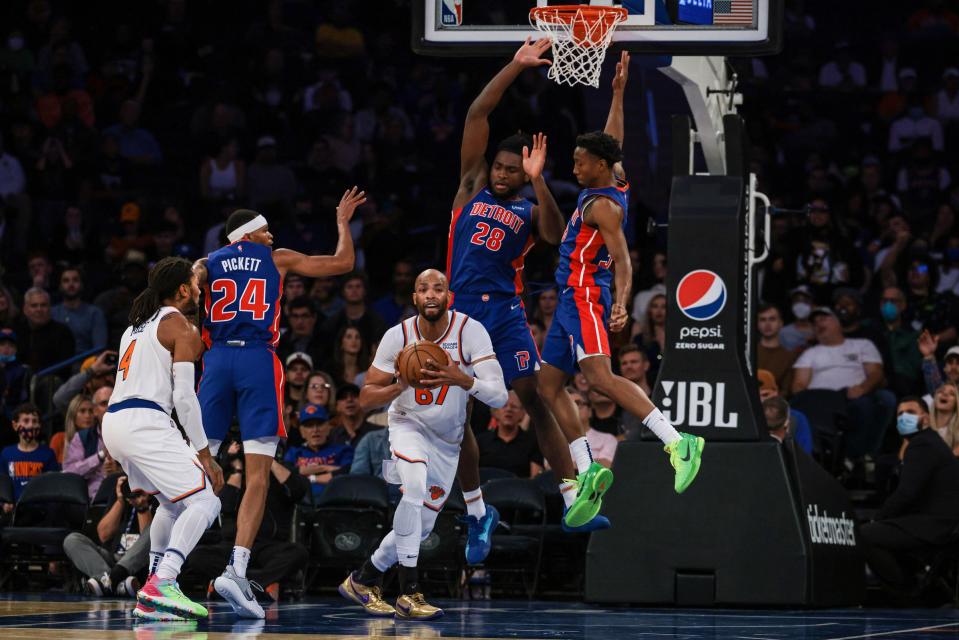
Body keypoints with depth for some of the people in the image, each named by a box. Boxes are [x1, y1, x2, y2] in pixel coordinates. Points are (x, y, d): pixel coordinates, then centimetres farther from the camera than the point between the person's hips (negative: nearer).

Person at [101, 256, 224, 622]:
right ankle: (161, 585, -26)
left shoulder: (138, 325, 25)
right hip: (144, 424, -9)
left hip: (114, 421, 9)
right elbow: (184, 397, -8)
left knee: (173, 503, 26)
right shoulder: (181, 328, -1)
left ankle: (155, 590, 19)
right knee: (204, 502, -11)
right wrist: (204, 455, -6)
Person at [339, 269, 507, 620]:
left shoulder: (470, 331, -22)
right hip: (409, 424, -2)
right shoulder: (398, 336, -18)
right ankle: (409, 591, -27)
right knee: (415, 486, -32)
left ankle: (364, 579, 31)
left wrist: (462, 379, -48)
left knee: (421, 526, 7)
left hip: (448, 440, 2)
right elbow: (366, 397, -11)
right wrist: (400, 387, -32)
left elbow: (500, 396, -29)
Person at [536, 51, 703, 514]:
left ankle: (678, 443, -34)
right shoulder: (614, 180, 11)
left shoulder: (603, 206, -14)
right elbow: (612, 142, 28)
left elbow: (623, 260, -23)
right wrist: (618, 94, 30)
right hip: (572, 299, 11)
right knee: (549, 384, 8)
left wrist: (622, 303, -36)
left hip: (585, 297, -11)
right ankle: (588, 473, 4)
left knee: (599, 377, -26)